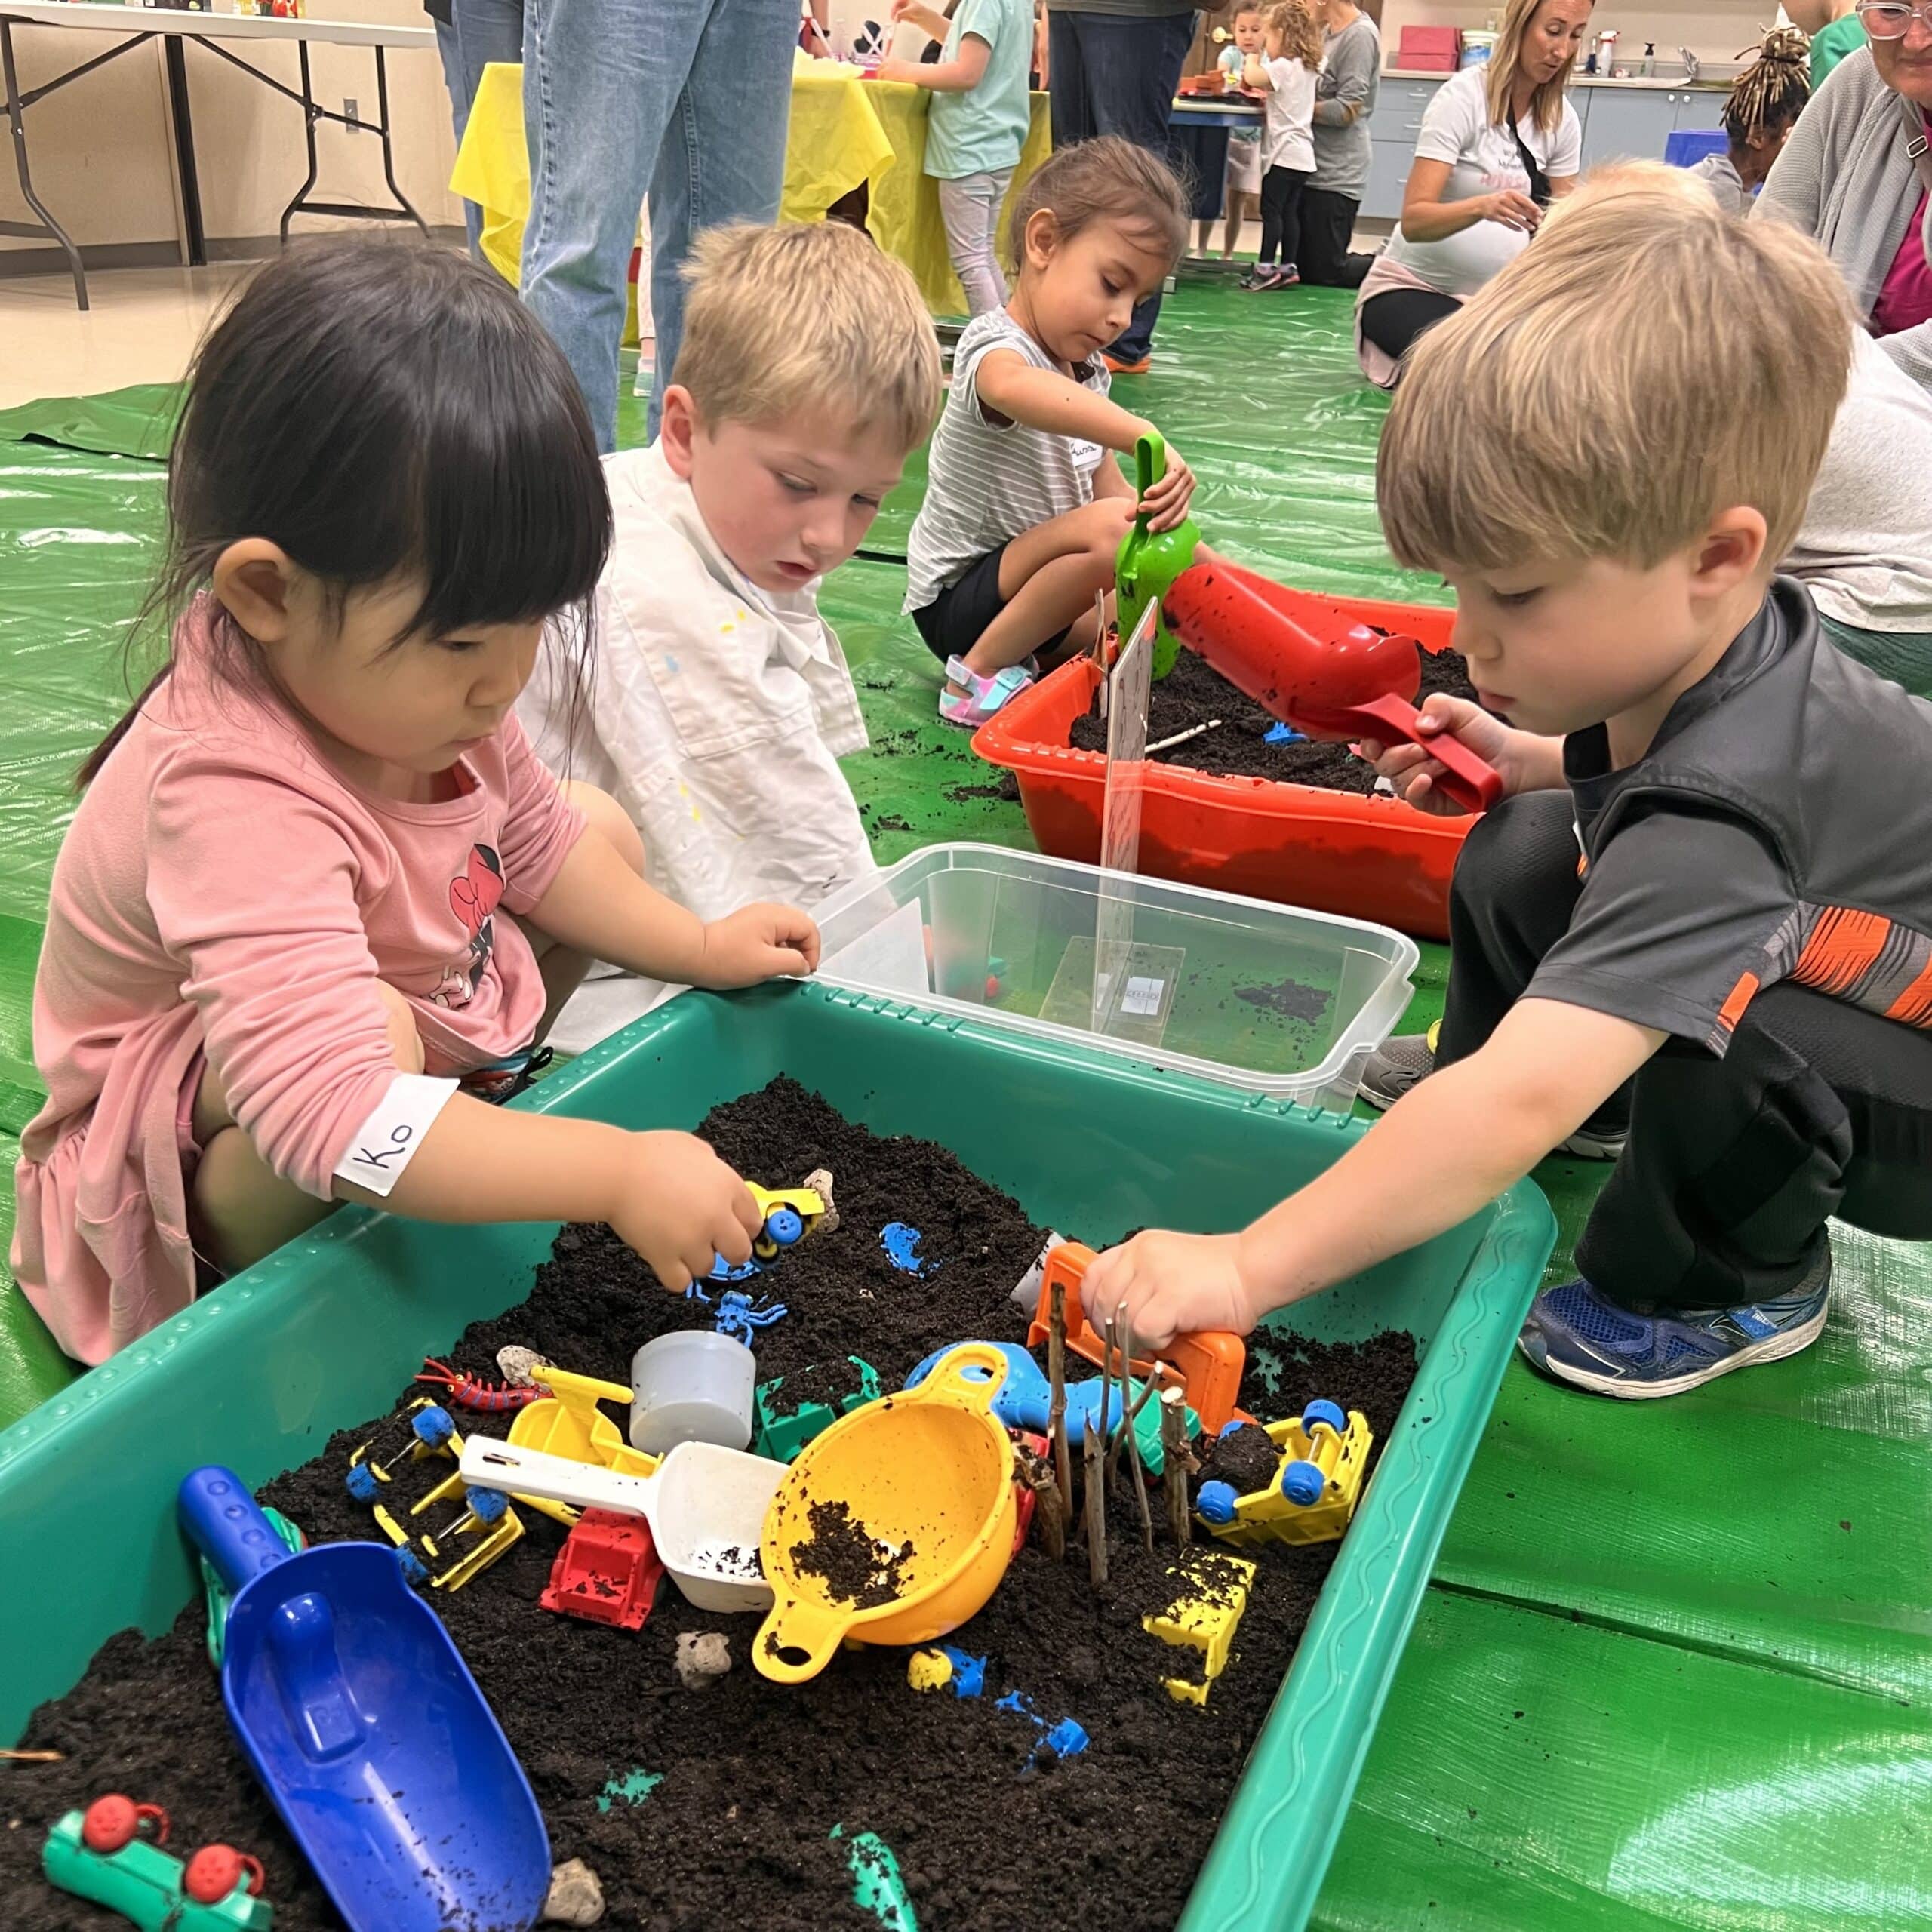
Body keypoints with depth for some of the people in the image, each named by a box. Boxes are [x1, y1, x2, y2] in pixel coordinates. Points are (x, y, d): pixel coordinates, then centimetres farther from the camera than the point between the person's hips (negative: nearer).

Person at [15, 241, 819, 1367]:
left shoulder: (412, 677, -14)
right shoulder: (235, 801, -40)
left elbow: (532, 837, 7)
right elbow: (338, 1118, -48)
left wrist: (698, 947, -2)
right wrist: (621, 1174, -46)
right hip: (194, 1141, -8)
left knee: (602, 824, 3)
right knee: (372, 1025, -41)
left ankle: (482, 1104, 4)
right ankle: (254, 1286, -12)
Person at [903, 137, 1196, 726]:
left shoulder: (1089, 368, 9)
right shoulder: (994, 346, -20)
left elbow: (1107, 486, 9)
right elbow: (1014, 387, -47)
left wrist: (1158, 510, -13)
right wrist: (1146, 436, -59)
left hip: (1028, 581, 9)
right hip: (958, 601, -9)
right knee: (1111, 528, -31)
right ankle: (980, 675, -18)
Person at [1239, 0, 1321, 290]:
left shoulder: (1284, 66, -13)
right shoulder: (1306, 68, 17)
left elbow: (1252, 77, -22)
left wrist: (1252, 57, -4)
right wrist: (1266, 95, 7)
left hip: (1284, 153, -9)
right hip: (1301, 154, 9)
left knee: (1271, 209, -7)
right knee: (1289, 211, 10)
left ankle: (1266, 267, -8)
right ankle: (1288, 267, 12)